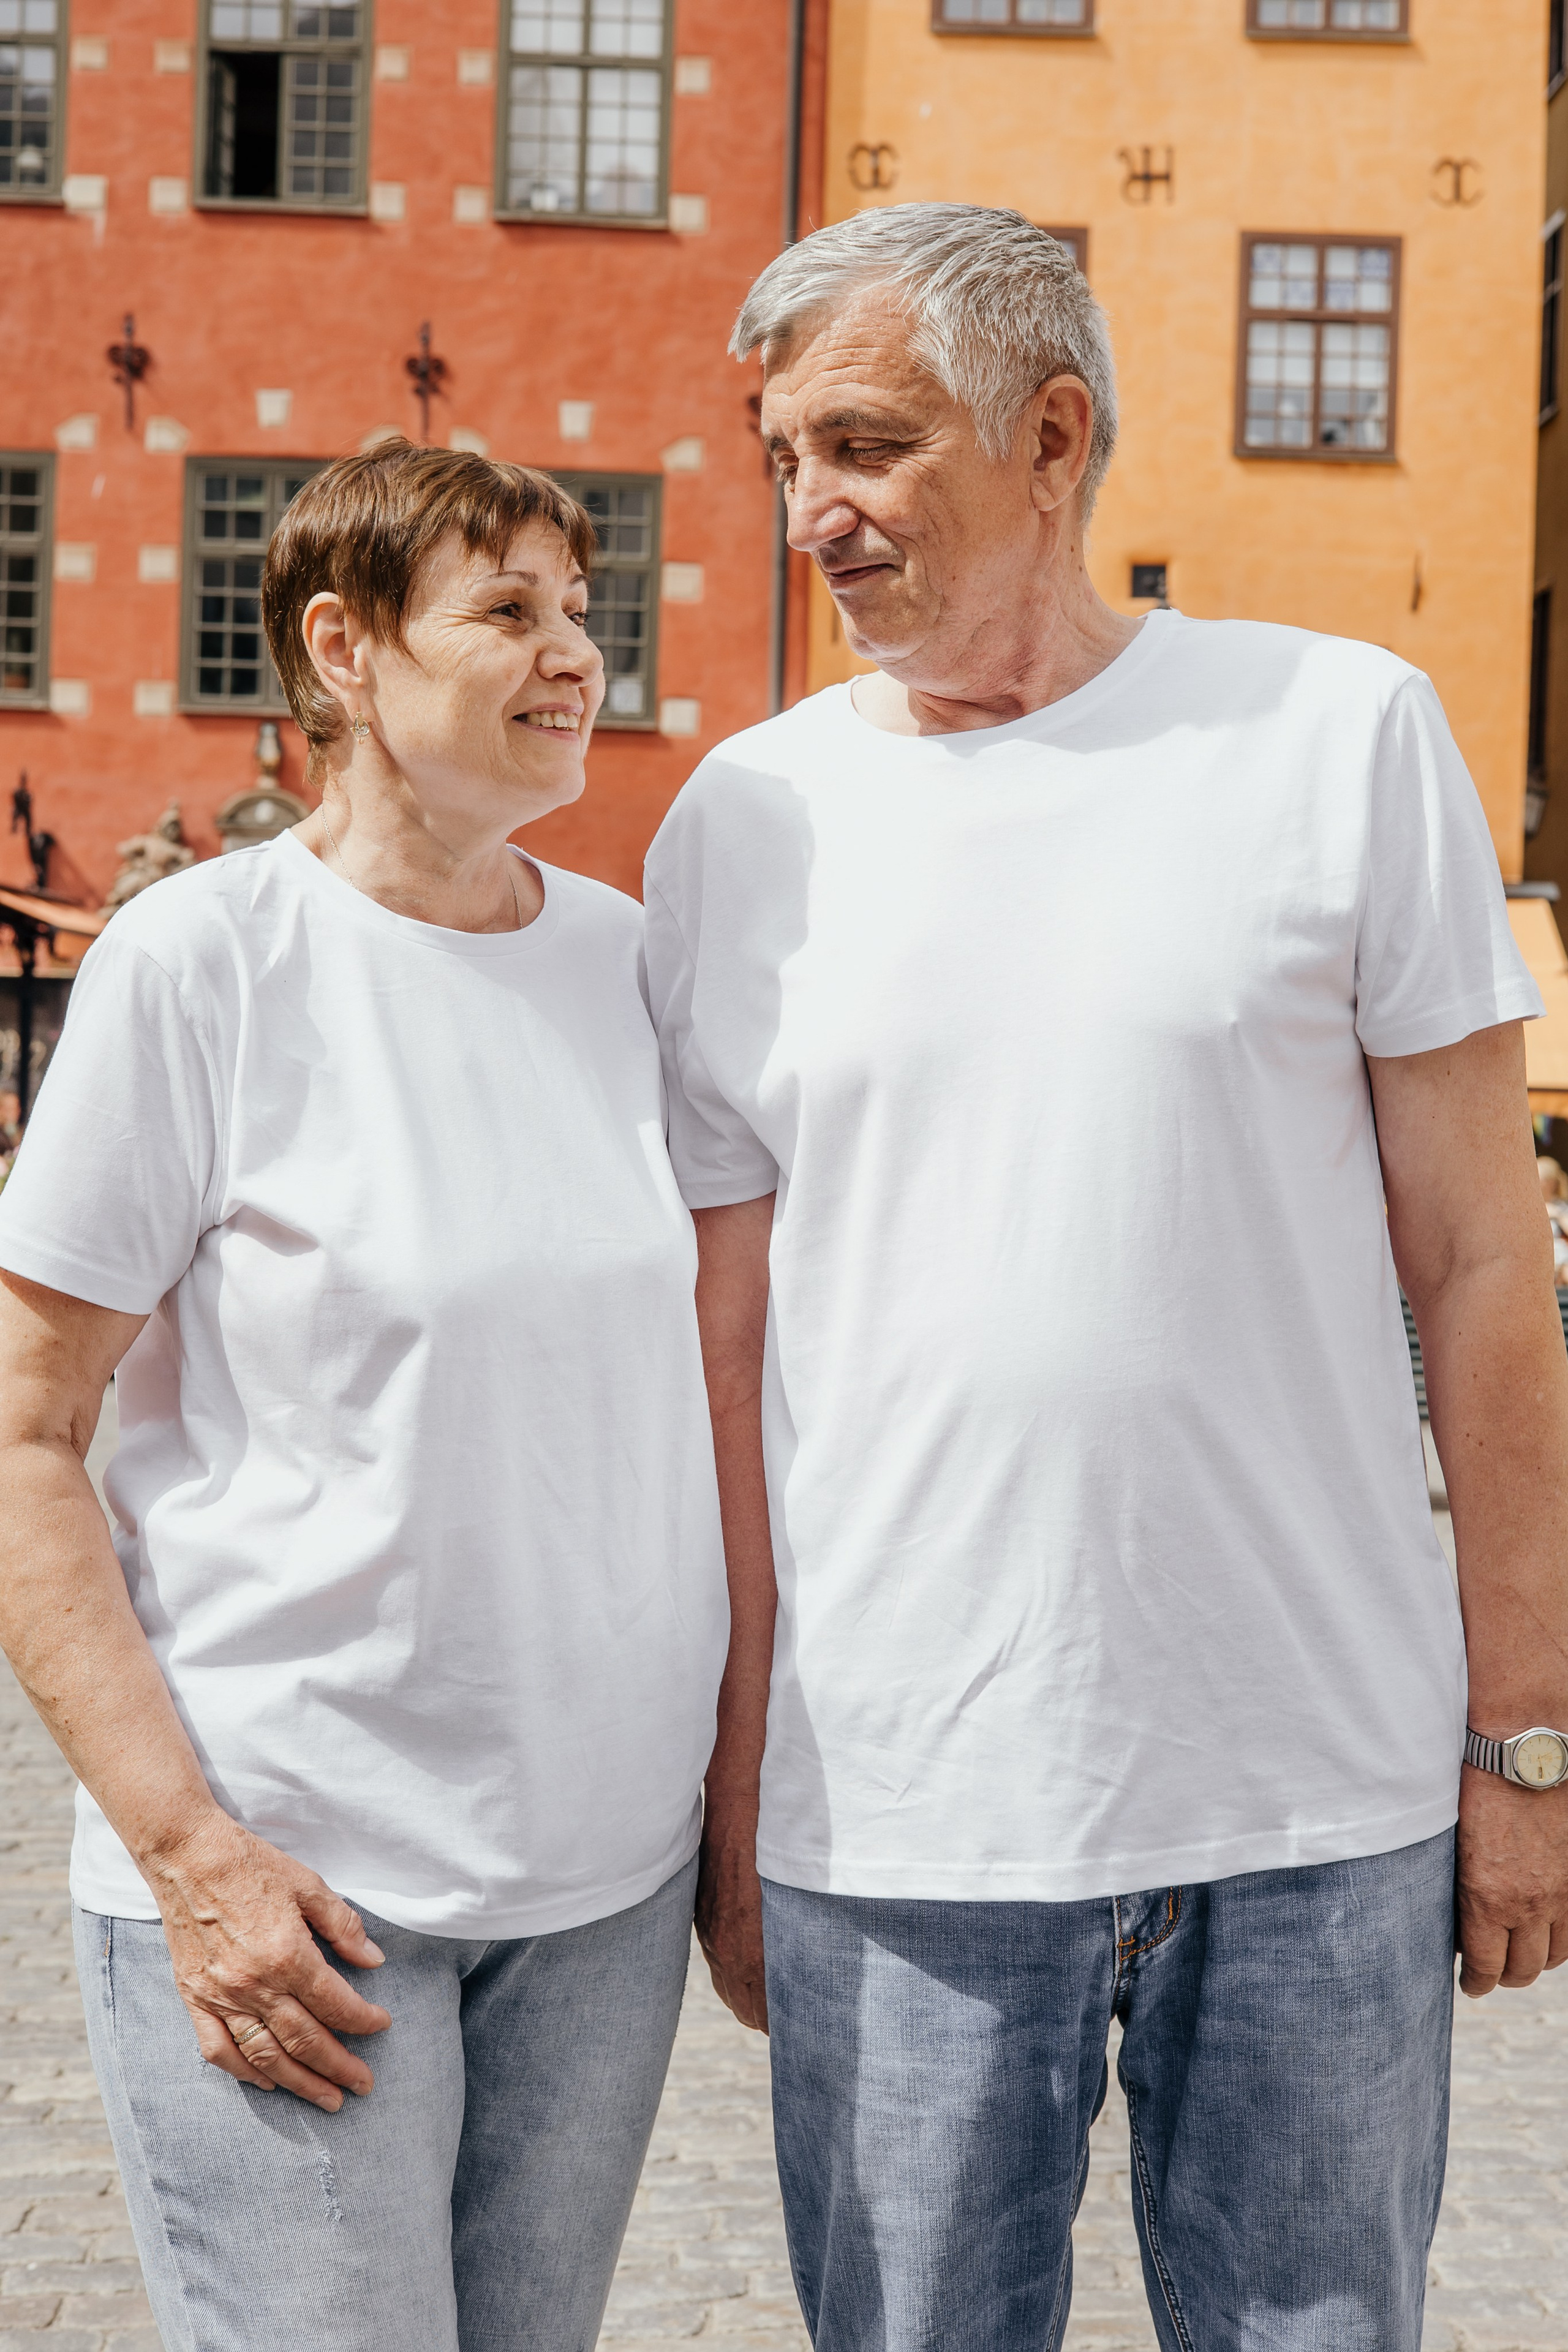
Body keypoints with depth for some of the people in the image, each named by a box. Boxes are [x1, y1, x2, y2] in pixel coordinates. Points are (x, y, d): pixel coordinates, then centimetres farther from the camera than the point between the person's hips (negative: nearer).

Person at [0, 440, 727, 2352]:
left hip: (608, 1869, 5)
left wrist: (737, 1769, 11)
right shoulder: (204, 958, -10)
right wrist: (188, 1849, -14)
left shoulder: (632, 960, 5)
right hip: (290, 1883, -5)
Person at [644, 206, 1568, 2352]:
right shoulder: (742, 823, 4)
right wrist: (734, 1793, 5)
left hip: (1323, 1799, 0)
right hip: (894, 1829, 1)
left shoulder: (1343, 733, 0)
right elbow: (723, 1360, 6)